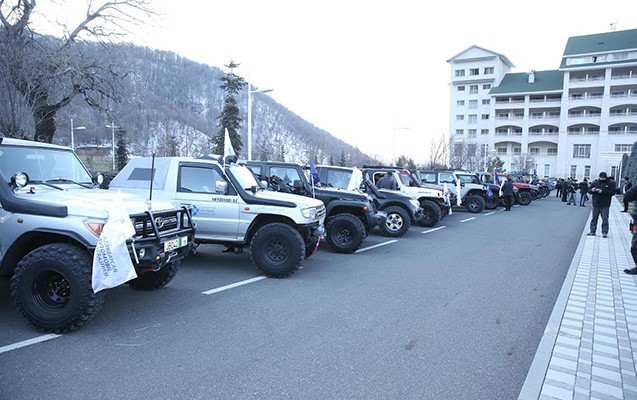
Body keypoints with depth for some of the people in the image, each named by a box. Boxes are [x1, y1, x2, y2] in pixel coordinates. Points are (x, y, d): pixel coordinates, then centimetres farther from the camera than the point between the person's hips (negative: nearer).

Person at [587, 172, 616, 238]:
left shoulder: (611, 183, -2)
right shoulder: (595, 182, 6)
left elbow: (612, 192, -12)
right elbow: (589, 190, 9)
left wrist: (603, 191, -21)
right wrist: (592, 190, -14)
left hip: (605, 205, -3)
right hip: (596, 204, 3)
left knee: (605, 219, -3)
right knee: (594, 218, 9)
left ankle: (605, 232, 3)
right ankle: (592, 231, 16)